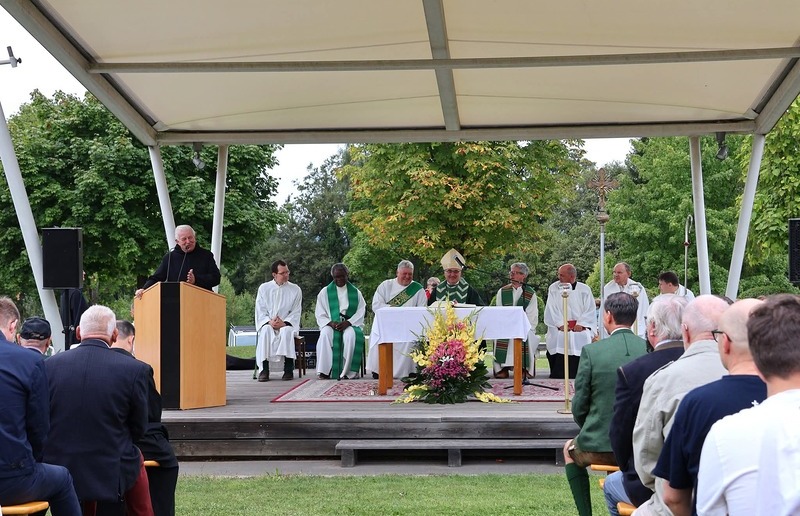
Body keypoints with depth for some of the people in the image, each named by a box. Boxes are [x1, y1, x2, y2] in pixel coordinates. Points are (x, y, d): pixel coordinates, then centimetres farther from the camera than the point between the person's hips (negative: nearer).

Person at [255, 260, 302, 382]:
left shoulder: (295, 290, 6)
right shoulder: (264, 288, 8)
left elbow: (296, 312, 2)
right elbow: (260, 311, 4)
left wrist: (284, 323, -16)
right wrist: (269, 321, -16)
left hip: (287, 324, -1)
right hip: (267, 323, 1)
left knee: (286, 331, -36)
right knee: (265, 331, -35)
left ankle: (289, 369, -33)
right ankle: (263, 369, -36)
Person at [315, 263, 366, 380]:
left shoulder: (356, 292, 12)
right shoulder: (324, 292, 13)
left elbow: (360, 313, 3)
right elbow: (320, 314, 7)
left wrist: (347, 323, -15)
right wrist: (330, 323, -14)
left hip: (351, 325, 0)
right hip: (330, 325, 1)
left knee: (351, 335, -37)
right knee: (325, 334, -35)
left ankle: (347, 372, -34)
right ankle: (324, 371, -35)